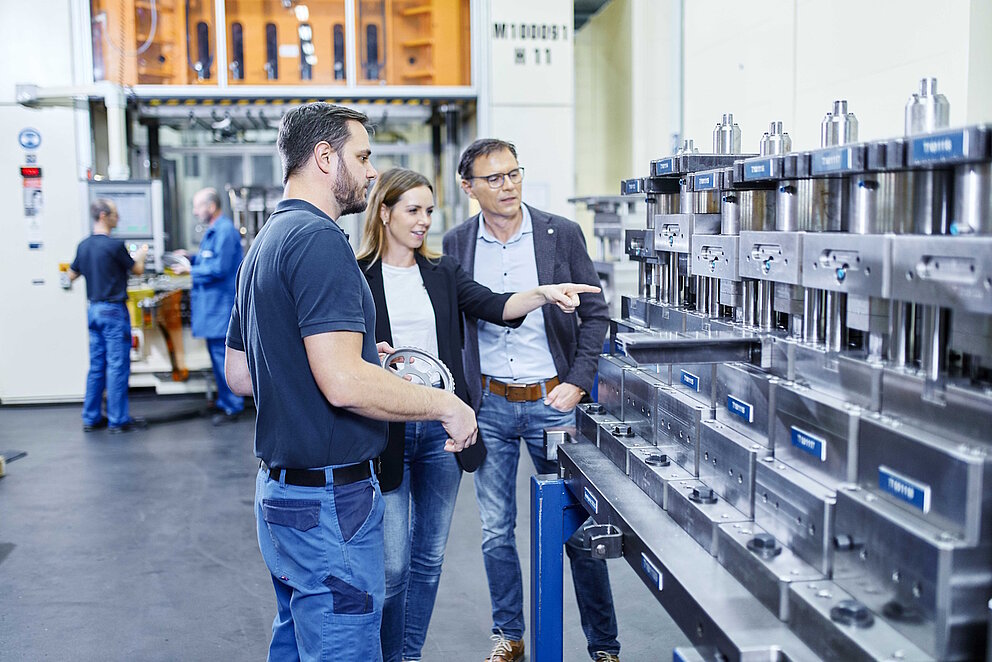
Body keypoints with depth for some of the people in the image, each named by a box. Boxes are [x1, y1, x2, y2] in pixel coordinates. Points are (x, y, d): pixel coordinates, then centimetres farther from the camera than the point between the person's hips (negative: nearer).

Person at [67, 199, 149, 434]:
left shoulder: (83, 245, 6)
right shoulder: (115, 245, -16)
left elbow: (71, 275, 17)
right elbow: (138, 270, -3)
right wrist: (141, 254, 17)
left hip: (94, 309, 7)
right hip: (114, 310, -7)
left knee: (96, 365, 13)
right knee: (117, 366, -2)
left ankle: (91, 418, 18)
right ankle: (118, 420, 2)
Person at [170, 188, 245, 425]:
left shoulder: (225, 231, -16)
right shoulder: (213, 230, 16)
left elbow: (220, 268, -21)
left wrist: (190, 270, -13)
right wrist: (191, 257, 12)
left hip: (221, 304, -11)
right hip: (212, 303, 11)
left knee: (222, 354, -6)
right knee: (218, 354, 16)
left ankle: (232, 407, 2)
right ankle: (225, 401, 26)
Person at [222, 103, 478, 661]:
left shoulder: (266, 242, 14)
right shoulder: (320, 239, -18)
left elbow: (240, 375, 19)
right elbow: (344, 383, -28)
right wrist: (446, 404, -14)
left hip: (280, 485, 11)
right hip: (329, 496, -11)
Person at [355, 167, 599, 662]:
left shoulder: (442, 272, 9)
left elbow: (493, 306, -5)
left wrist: (544, 294, -22)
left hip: (442, 429, 4)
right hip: (386, 431, -4)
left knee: (429, 556, 14)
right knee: (392, 564, -2)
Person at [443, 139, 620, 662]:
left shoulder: (562, 234, -3)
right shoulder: (456, 243, 2)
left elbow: (595, 314, 1)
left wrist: (576, 384, -8)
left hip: (552, 401, -2)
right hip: (489, 404, 2)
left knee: (579, 527, 4)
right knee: (496, 532, 11)